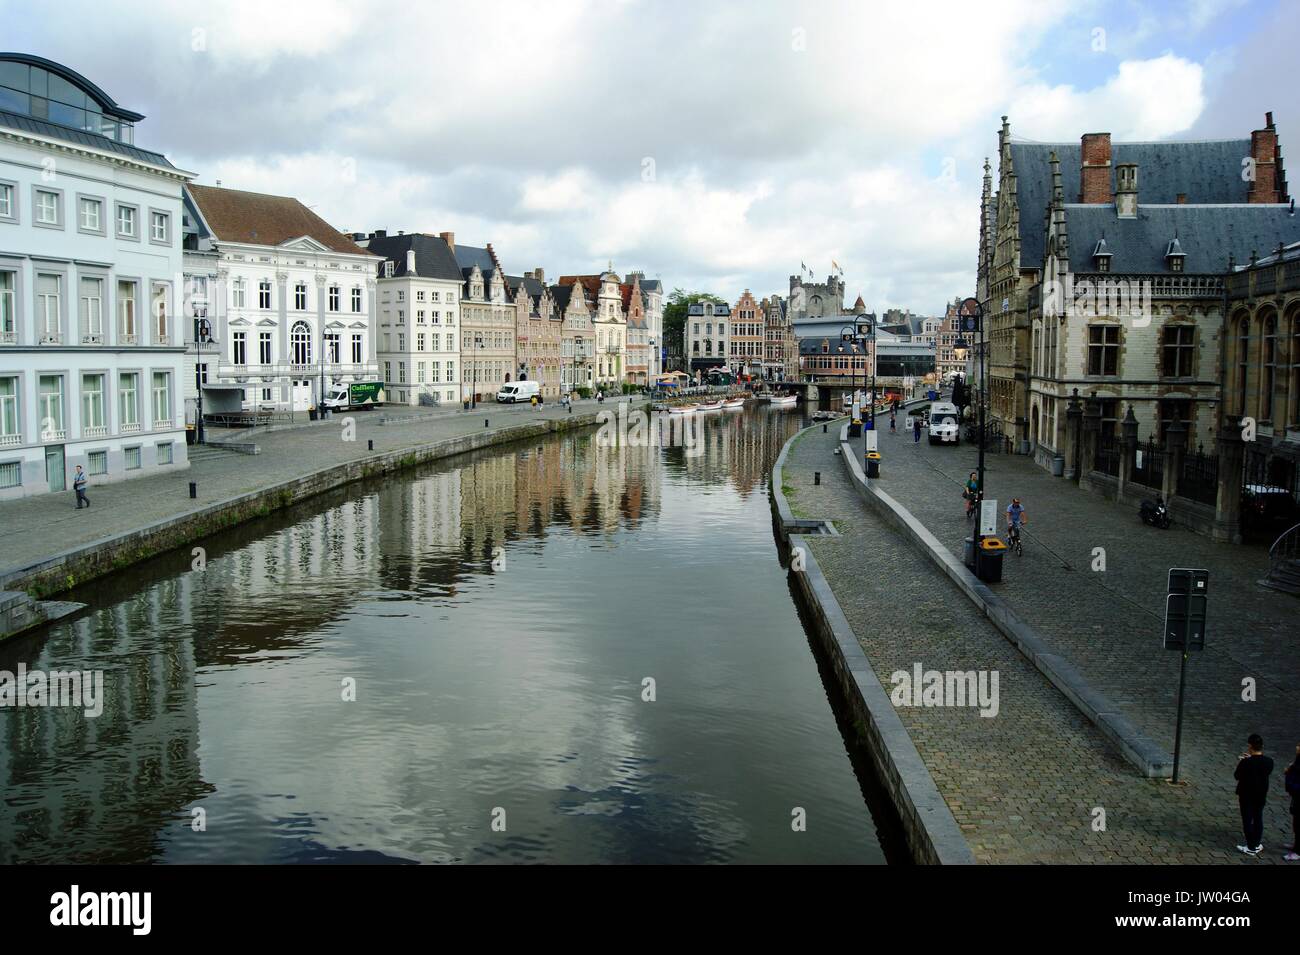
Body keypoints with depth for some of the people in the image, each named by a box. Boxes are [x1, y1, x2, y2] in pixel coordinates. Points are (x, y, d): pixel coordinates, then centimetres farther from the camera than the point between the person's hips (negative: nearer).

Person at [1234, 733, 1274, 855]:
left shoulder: (1246, 762, -24)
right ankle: (1257, 844, 30)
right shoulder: (1269, 762, -10)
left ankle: (1251, 847, 14)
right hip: (1261, 795, 5)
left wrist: (1240, 762, -1)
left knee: (1247, 821, 7)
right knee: (1258, 819, 19)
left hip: (1247, 796, -5)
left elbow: (1237, 776, -13)